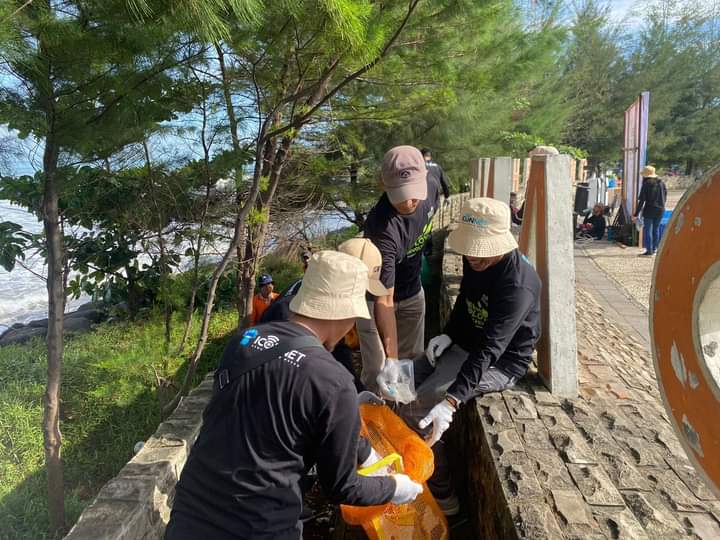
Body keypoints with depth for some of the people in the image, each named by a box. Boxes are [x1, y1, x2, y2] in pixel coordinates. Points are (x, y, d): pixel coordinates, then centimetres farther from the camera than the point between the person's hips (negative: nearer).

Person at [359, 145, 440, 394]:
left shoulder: (432, 190, -19)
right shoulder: (381, 227, -39)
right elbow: (384, 301, -40)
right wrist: (391, 359, -44)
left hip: (413, 291, 6)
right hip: (375, 295, -6)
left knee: (413, 362, 15)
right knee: (378, 373, -7)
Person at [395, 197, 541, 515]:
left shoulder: (517, 286, -31)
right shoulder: (476, 260, -5)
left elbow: (488, 350, -37)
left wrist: (451, 402, -44)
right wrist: (448, 335, -1)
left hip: (500, 362, -8)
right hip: (466, 343, 9)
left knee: (415, 410, -20)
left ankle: (442, 496, -1)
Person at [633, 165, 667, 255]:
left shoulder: (646, 184, -9)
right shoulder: (661, 183, 9)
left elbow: (641, 200, -12)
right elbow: (665, 197, 13)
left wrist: (636, 214, -10)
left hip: (649, 210, -6)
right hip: (660, 210, 6)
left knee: (647, 229, 0)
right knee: (656, 229, 15)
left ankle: (649, 250, -3)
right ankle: (654, 249, 20)